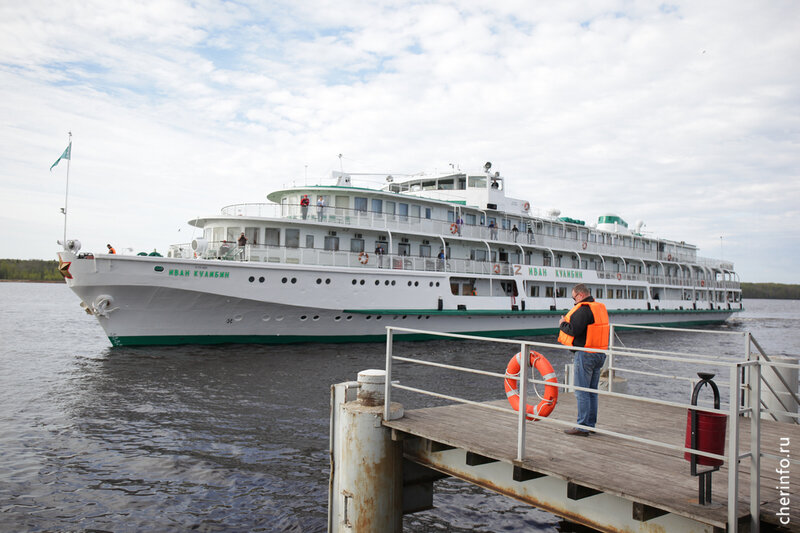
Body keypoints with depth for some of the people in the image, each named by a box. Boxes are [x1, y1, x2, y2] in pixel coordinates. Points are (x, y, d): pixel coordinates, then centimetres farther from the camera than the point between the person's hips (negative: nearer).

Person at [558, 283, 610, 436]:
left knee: (582, 392, -4)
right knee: (592, 391, 15)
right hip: (600, 354, 9)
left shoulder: (583, 309, -16)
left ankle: (583, 427, -1)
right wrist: (568, 322, 15)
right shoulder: (601, 308, 13)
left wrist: (562, 324, -4)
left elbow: (574, 330, -24)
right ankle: (591, 424, 22)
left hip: (585, 355, -9)